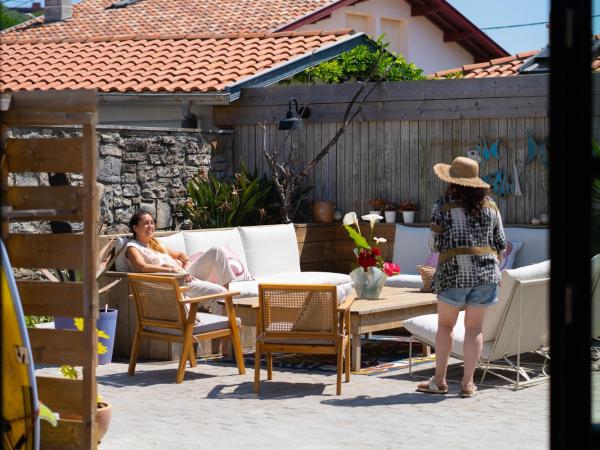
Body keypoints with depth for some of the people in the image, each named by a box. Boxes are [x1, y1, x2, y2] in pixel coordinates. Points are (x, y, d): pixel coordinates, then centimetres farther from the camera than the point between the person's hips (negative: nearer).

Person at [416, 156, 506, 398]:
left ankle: (439, 380, 10)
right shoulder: (489, 205, 7)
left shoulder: (443, 205, -4)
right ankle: (468, 383, 6)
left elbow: (435, 244, -4)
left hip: (453, 271, -3)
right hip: (486, 271, 3)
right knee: (474, 327, 6)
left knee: (445, 324, 11)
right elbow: (500, 244, 9)